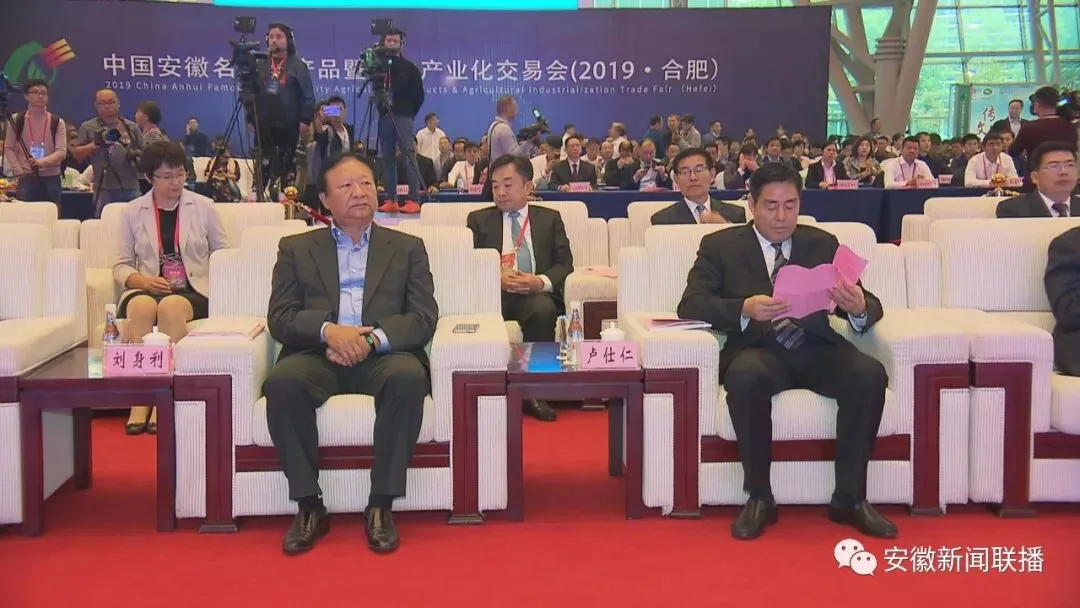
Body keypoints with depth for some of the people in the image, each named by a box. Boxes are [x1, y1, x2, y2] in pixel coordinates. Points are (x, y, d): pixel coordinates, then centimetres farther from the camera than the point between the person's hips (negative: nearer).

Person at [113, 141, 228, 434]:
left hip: (193, 291, -1)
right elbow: (121, 266, 11)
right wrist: (143, 281, -10)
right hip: (146, 290, 1)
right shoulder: (133, 212, 12)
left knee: (171, 306, -36)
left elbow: (223, 253, 15)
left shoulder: (203, 207, 10)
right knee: (142, 305, -35)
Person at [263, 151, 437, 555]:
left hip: (382, 356, 0)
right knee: (282, 382, -33)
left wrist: (371, 338, -15)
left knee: (408, 377, -35)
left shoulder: (407, 249, 17)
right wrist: (329, 330, -16)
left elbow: (424, 319, 4)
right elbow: (279, 318, 5)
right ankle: (309, 505, -20)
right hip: (317, 355, 1)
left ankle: (381, 505, -24)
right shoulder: (296, 249, 17)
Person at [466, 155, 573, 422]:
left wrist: (540, 281, -13)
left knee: (543, 310, -36)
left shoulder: (549, 218, 21)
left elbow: (564, 263, 9)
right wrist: (497, 278, -12)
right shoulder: (479, 219, 21)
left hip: (536, 293, 0)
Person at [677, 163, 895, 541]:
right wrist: (745, 309, -25)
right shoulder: (721, 246, 8)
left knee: (870, 375, -27)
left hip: (816, 350, 3)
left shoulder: (823, 244, 15)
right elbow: (690, 305, -5)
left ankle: (850, 498, -14)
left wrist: (859, 308, -19)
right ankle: (759, 497, -20)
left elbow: (870, 306, 8)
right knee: (745, 377, -36)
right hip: (758, 351, -2)